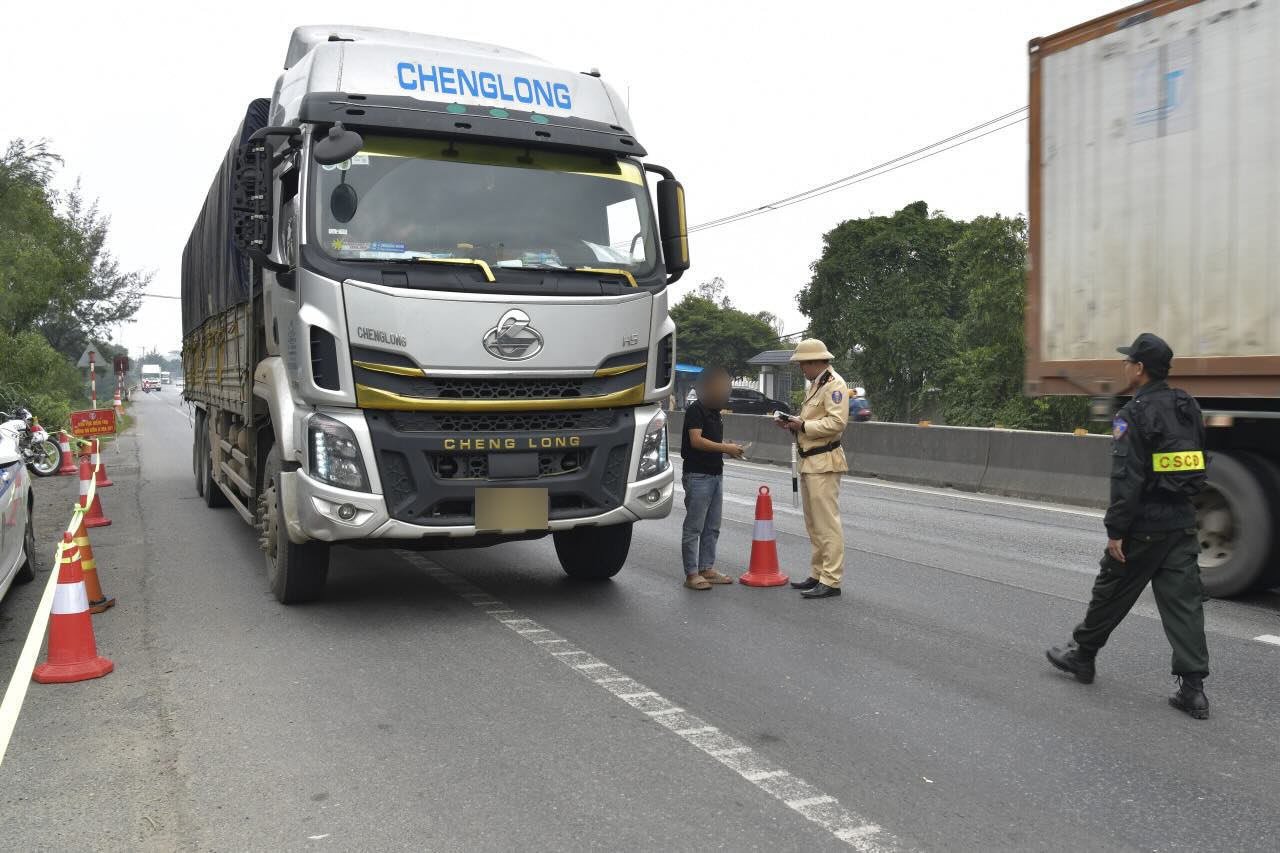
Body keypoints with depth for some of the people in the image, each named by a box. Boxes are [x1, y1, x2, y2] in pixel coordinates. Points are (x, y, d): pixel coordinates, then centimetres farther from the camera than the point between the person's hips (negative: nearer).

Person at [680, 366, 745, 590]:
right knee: (694, 527, -3)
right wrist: (725, 448, -20)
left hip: (716, 475, 9)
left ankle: (707, 569, 20)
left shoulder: (714, 412, 15)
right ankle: (691, 574, 2)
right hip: (697, 476, -9)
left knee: (712, 527, 12)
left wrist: (729, 448, 5)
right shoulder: (695, 409, -12)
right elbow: (696, 441, -22)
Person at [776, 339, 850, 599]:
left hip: (824, 462, -10)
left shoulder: (834, 383, -11)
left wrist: (803, 426, -16)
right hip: (810, 461, 10)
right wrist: (794, 423, 7)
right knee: (813, 524, 15)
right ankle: (817, 575, 24)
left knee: (827, 522, -8)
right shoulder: (815, 384, 19)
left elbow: (837, 422, -21)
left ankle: (831, 581, -5)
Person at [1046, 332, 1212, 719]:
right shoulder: (1188, 408, 10)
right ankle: (1193, 688, 4)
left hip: (1144, 525, -7)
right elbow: (1196, 466, 17)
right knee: (1184, 602, 5)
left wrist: (1115, 530, -16)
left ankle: (1082, 654, 28)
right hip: (1182, 522, 7)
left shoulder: (1135, 415, -15)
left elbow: (1127, 479, -19)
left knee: (1111, 591, 10)